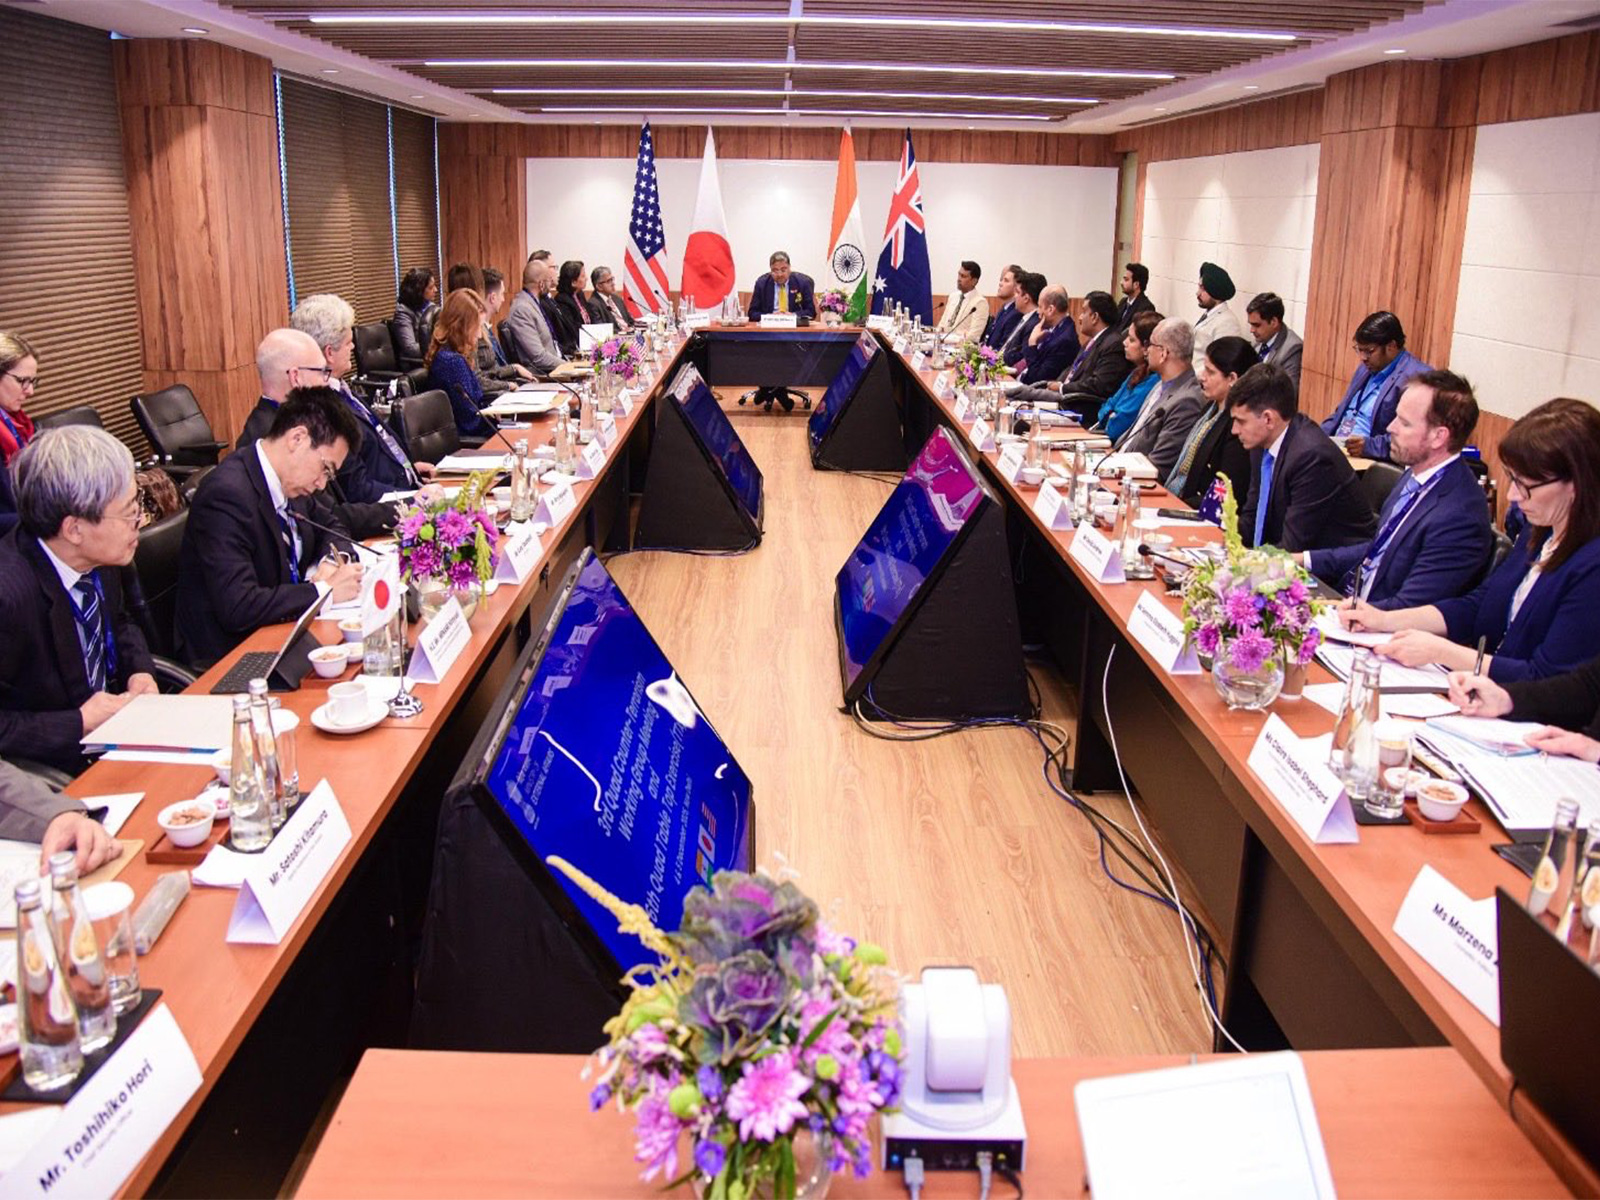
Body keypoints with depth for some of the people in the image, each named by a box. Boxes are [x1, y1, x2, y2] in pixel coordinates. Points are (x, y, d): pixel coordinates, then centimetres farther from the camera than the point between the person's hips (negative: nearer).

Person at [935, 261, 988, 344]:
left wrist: (945, 337, -19)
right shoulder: (953, 296, 14)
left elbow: (972, 337, -16)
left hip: (962, 346, -7)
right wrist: (937, 332, -5)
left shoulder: (980, 302, -8)